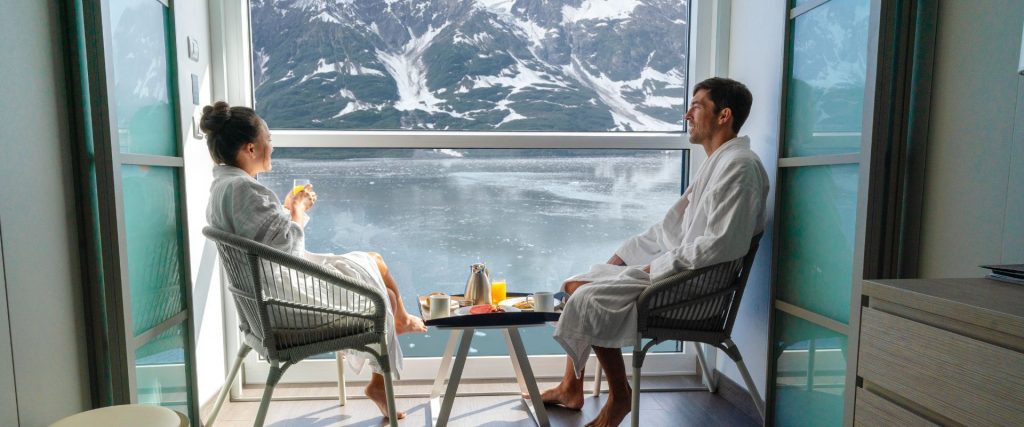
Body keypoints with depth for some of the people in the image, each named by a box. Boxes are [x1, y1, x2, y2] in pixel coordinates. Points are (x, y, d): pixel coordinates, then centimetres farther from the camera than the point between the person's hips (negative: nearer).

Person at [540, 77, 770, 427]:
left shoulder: (739, 166, -17)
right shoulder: (717, 162, 16)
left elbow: (721, 245, -27)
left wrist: (658, 267, -16)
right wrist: (622, 255, 9)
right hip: (673, 268, 10)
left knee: (590, 300, -19)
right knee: (576, 286, 6)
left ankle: (619, 396, 3)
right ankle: (571, 387, 15)